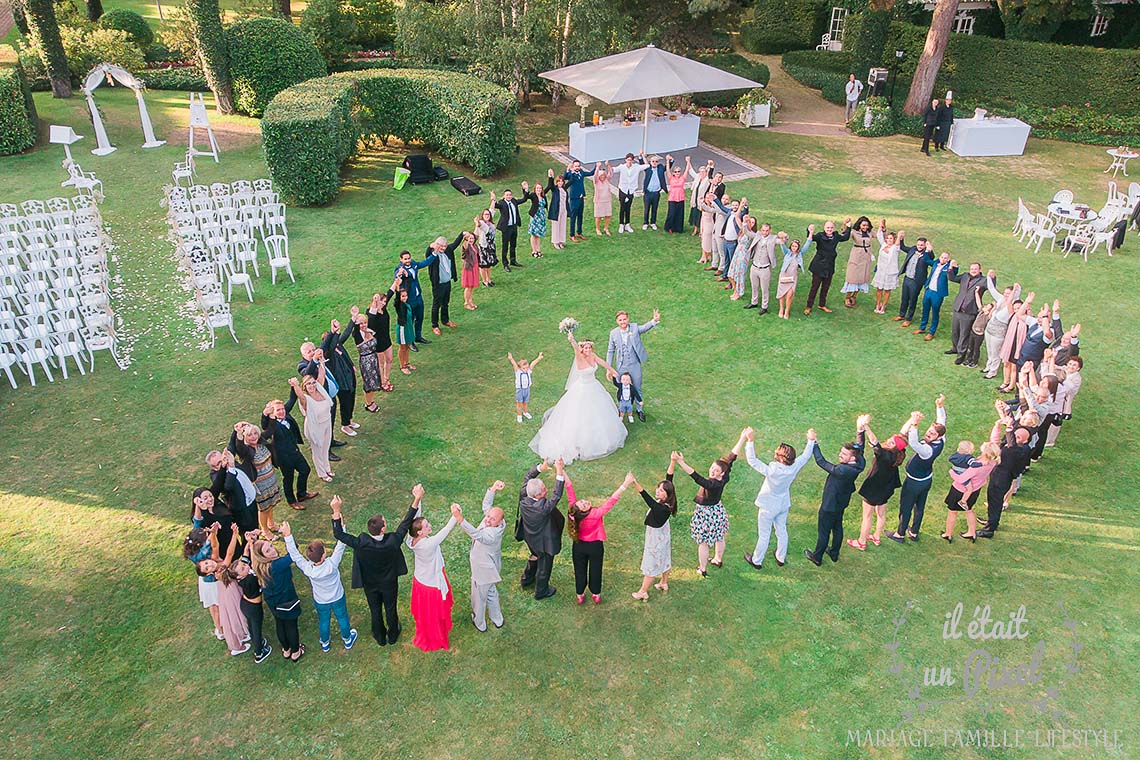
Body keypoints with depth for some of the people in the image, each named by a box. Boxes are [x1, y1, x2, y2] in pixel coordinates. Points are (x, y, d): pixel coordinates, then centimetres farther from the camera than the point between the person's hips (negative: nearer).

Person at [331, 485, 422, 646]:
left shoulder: (361, 544, -37)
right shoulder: (392, 541, -38)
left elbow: (338, 534, -26)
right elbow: (406, 522, -28)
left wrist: (336, 511, -28)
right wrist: (417, 499, -25)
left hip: (370, 584, 1)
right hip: (389, 583, 0)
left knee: (375, 610, 26)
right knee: (390, 609, 26)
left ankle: (380, 637, 51)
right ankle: (392, 635, 51)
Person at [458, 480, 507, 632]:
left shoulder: (492, 534, -41)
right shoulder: (490, 522, -17)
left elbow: (475, 533, -58)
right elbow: (486, 505, -5)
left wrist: (460, 520, -72)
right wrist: (493, 489, -22)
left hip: (484, 570, -9)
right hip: (489, 567, 9)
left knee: (479, 597, 18)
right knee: (491, 593, 30)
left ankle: (480, 623, 43)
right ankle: (497, 620, 51)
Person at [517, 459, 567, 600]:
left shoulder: (523, 497, -26)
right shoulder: (543, 508, -43)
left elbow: (528, 476, -14)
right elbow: (557, 494, -43)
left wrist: (540, 468, -27)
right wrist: (559, 472, -48)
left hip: (530, 538, 7)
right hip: (543, 541, -7)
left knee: (535, 556, 36)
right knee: (544, 565, 21)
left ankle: (527, 579, 59)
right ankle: (541, 591, 45)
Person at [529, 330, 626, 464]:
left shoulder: (592, 355, -9)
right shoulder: (579, 358, -27)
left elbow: (603, 363, 8)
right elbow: (576, 348, -48)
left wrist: (612, 370, 22)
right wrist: (571, 340, -69)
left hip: (594, 387, 7)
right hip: (583, 391, -7)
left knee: (597, 412, 28)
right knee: (580, 416, 3)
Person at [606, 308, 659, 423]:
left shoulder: (635, 327, -9)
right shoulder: (613, 333, -6)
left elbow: (645, 327, -28)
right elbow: (610, 351, 1)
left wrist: (654, 321, -50)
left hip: (635, 366, -1)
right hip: (621, 367, 1)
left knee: (637, 388, 14)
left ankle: (640, 409, 35)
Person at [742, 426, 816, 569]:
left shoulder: (772, 470, -38)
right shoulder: (794, 467, -23)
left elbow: (752, 460, -34)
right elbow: (806, 456, -5)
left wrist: (750, 441, -34)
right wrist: (811, 441, 6)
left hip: (768, 507, -5)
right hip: (783, 505, 5)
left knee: (764, 535, 13)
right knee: (782, 531, 24)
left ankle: (756, 561, 32)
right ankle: (781, 558, 44)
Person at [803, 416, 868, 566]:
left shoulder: (842, 470, -41)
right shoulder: (859, 464, -20)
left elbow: (821, 462, -30)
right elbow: (860, 448, -4)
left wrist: (813, 444, -20)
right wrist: (860, 430, -18)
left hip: (829, 506, -8)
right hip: (841, 504, 8)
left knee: (823, 533, 14)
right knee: (837, 528, 27)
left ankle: (817, 558, 35)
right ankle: (834, 554, 48)